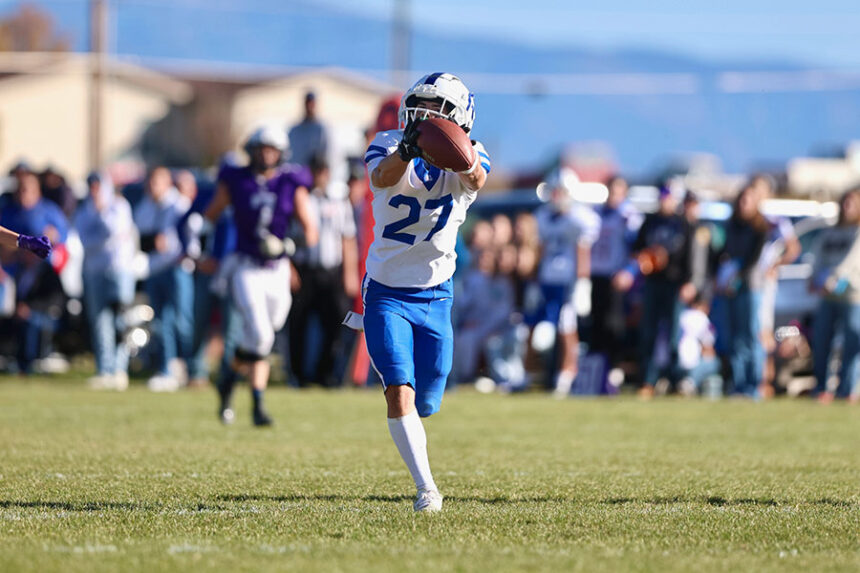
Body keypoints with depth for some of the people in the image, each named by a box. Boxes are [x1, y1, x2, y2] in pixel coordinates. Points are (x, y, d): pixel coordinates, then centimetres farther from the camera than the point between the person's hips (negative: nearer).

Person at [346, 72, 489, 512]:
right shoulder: (390, 146, -8)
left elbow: (476, 181, -31)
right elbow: (382, 178, -32)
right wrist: (407, 149, -53)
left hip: (434, 295, 2)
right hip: (387, 290, -2)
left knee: (424, 403, 11)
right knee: (399, 394, -17)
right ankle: (425, 487, -10)